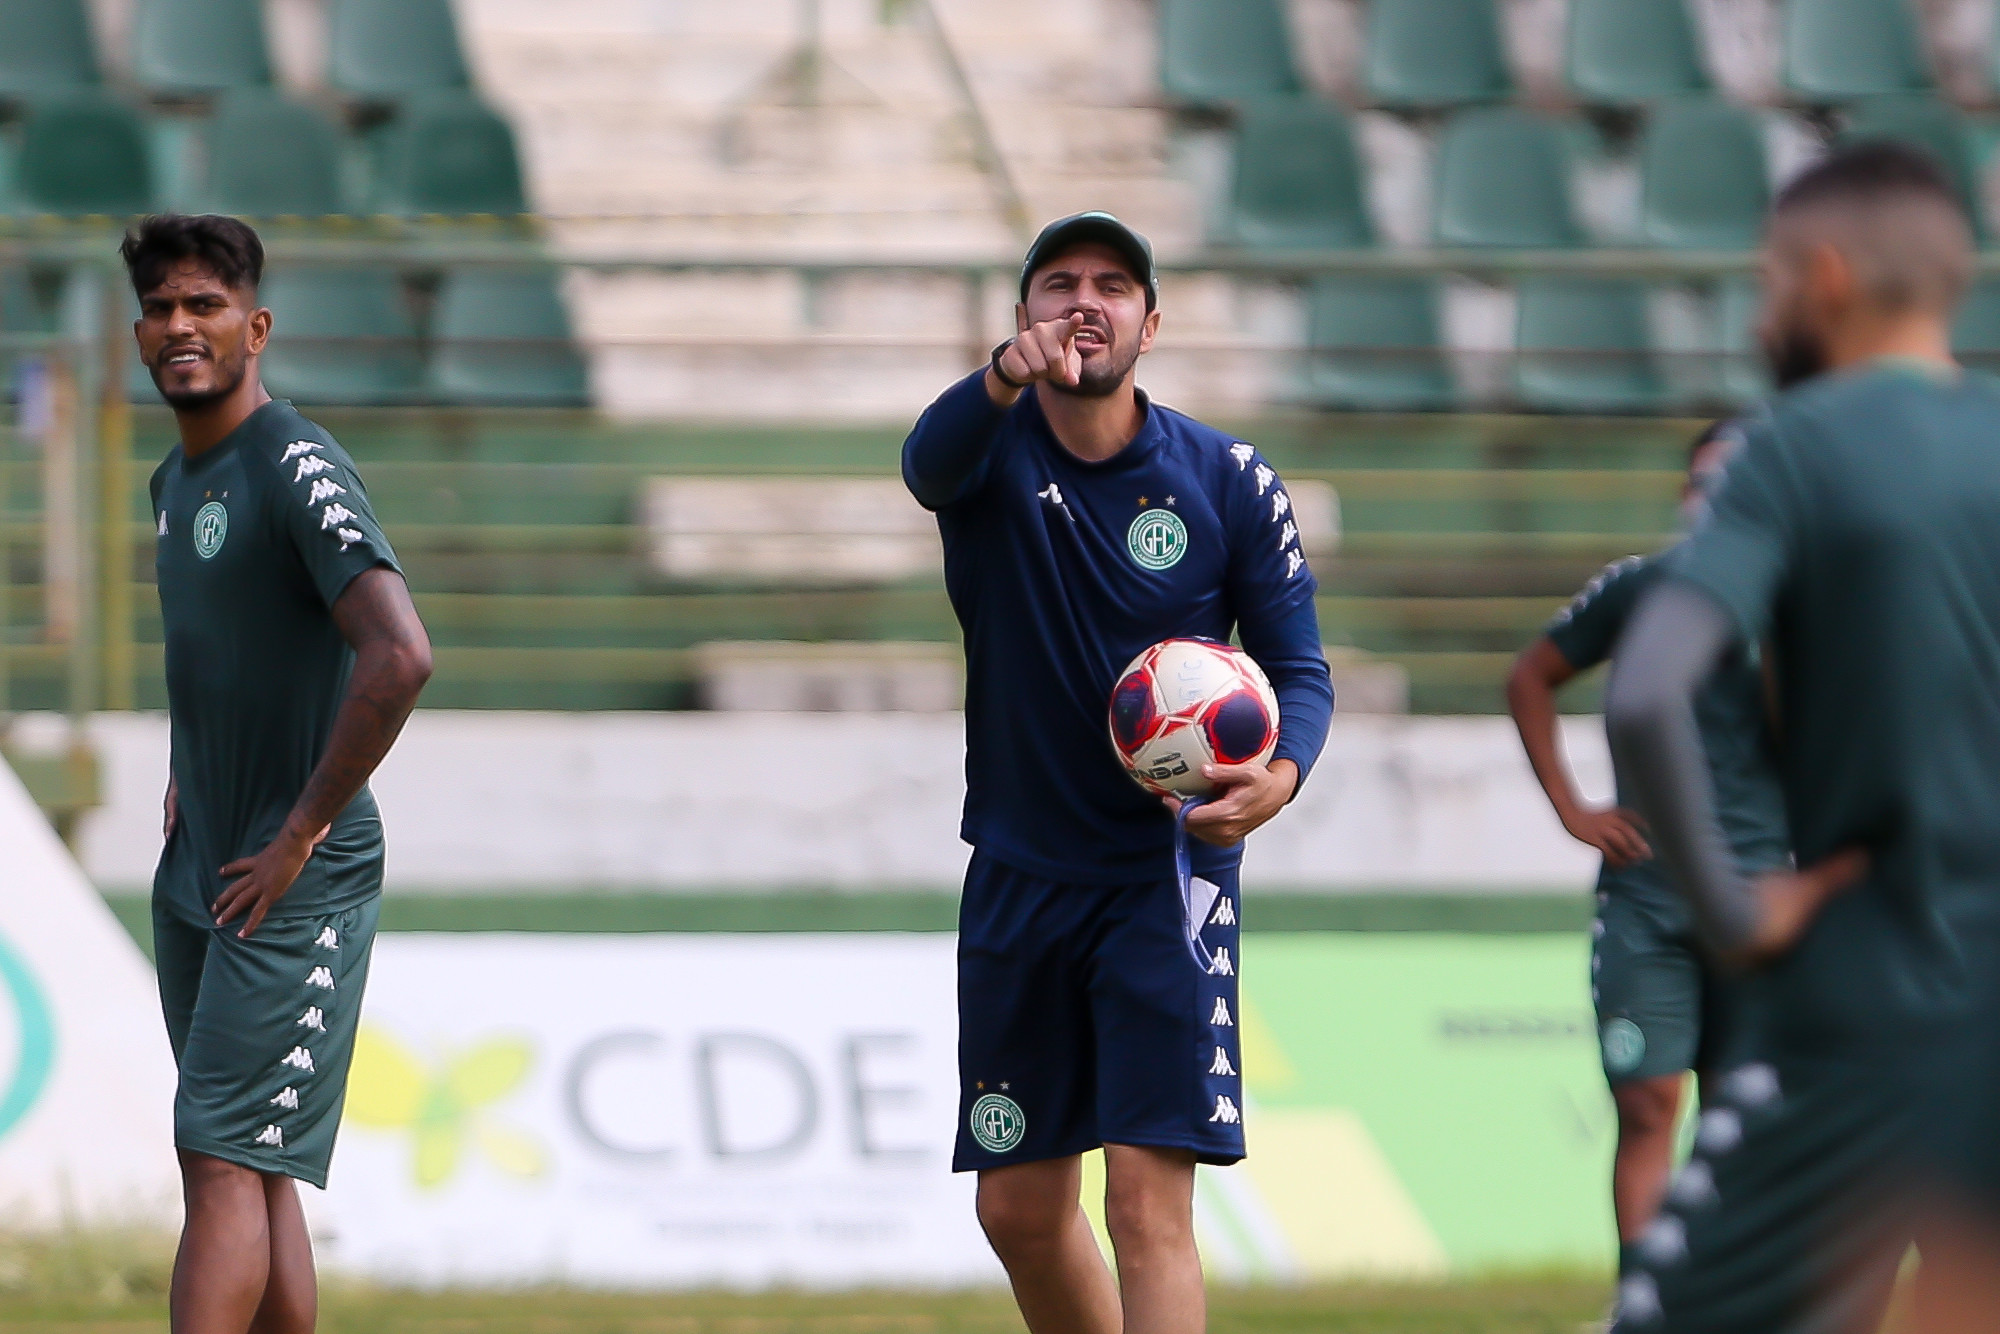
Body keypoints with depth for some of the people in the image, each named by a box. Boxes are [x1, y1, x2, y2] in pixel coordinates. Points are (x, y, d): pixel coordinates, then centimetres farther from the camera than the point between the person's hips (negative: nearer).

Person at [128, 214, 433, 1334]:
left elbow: (401, 658, -28)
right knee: (254, 1175, 10)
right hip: (198, 870, 9)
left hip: (295, 887, -9)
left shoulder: (298, 470, -16)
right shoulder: (175, 482, 13)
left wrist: (300, 834, -21)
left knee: (226, 1162, -15)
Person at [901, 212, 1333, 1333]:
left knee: (1148, 1203, -15)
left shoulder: (1231, 481, -3)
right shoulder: (991, 450, -3)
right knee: (1021, 1212, 11)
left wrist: (1280, 774, -24)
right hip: (1019, 871, 3)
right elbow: (932, 461, -29)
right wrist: (1008, 377, -52)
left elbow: (1300, 666, 0)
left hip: (1168, 873, -3)